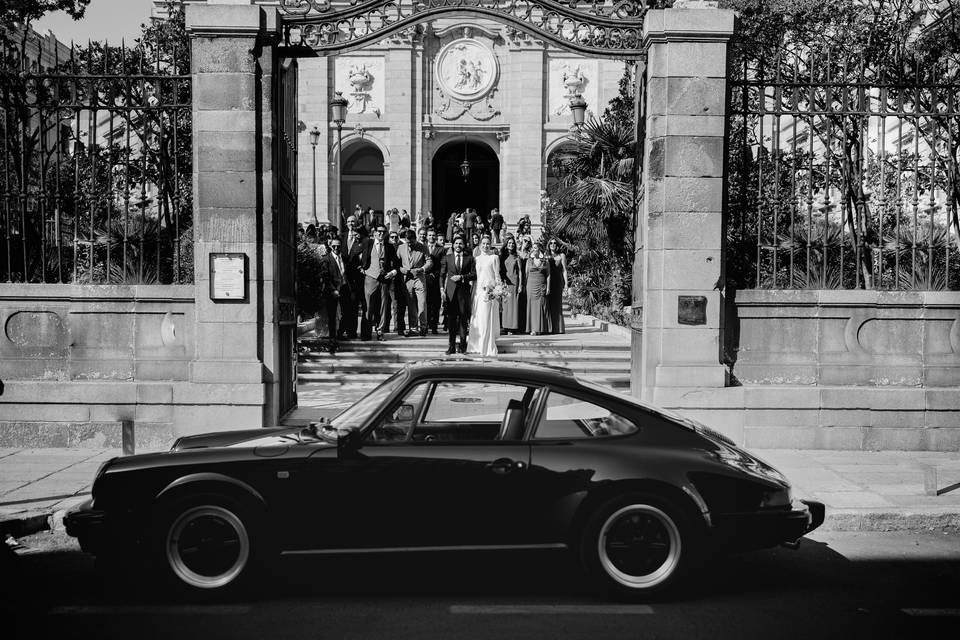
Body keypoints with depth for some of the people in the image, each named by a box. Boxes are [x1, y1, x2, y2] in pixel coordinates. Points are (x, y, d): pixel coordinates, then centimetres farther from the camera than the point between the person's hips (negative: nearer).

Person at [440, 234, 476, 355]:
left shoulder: (469, 258, 8)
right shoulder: (447, 258, 10)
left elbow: (474, 275, 2)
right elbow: (442, 275, 9)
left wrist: (461, 277, -10)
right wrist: (442, 289, -2)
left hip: (464, 290, 0)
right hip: (450, 291, 0)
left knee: (463, 318, 0)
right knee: (451, 318, -1)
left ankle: (462, 344, 8)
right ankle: (452, 346, 2)